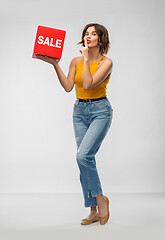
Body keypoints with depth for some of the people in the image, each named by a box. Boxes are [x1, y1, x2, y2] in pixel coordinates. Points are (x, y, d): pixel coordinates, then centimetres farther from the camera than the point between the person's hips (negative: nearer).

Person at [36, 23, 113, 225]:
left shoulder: (106, 62, -8)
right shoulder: (76, 61, 7)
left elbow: (88, 84, -21)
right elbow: (68, 86, -5)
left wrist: (87, 59, -16)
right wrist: (54, 64, -9)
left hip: (100, 111, -5)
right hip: (79, 111, 5)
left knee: (83, 155, -21)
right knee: (85, 159, 2)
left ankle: (100, 198, 1)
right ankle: (94, 210, 11)